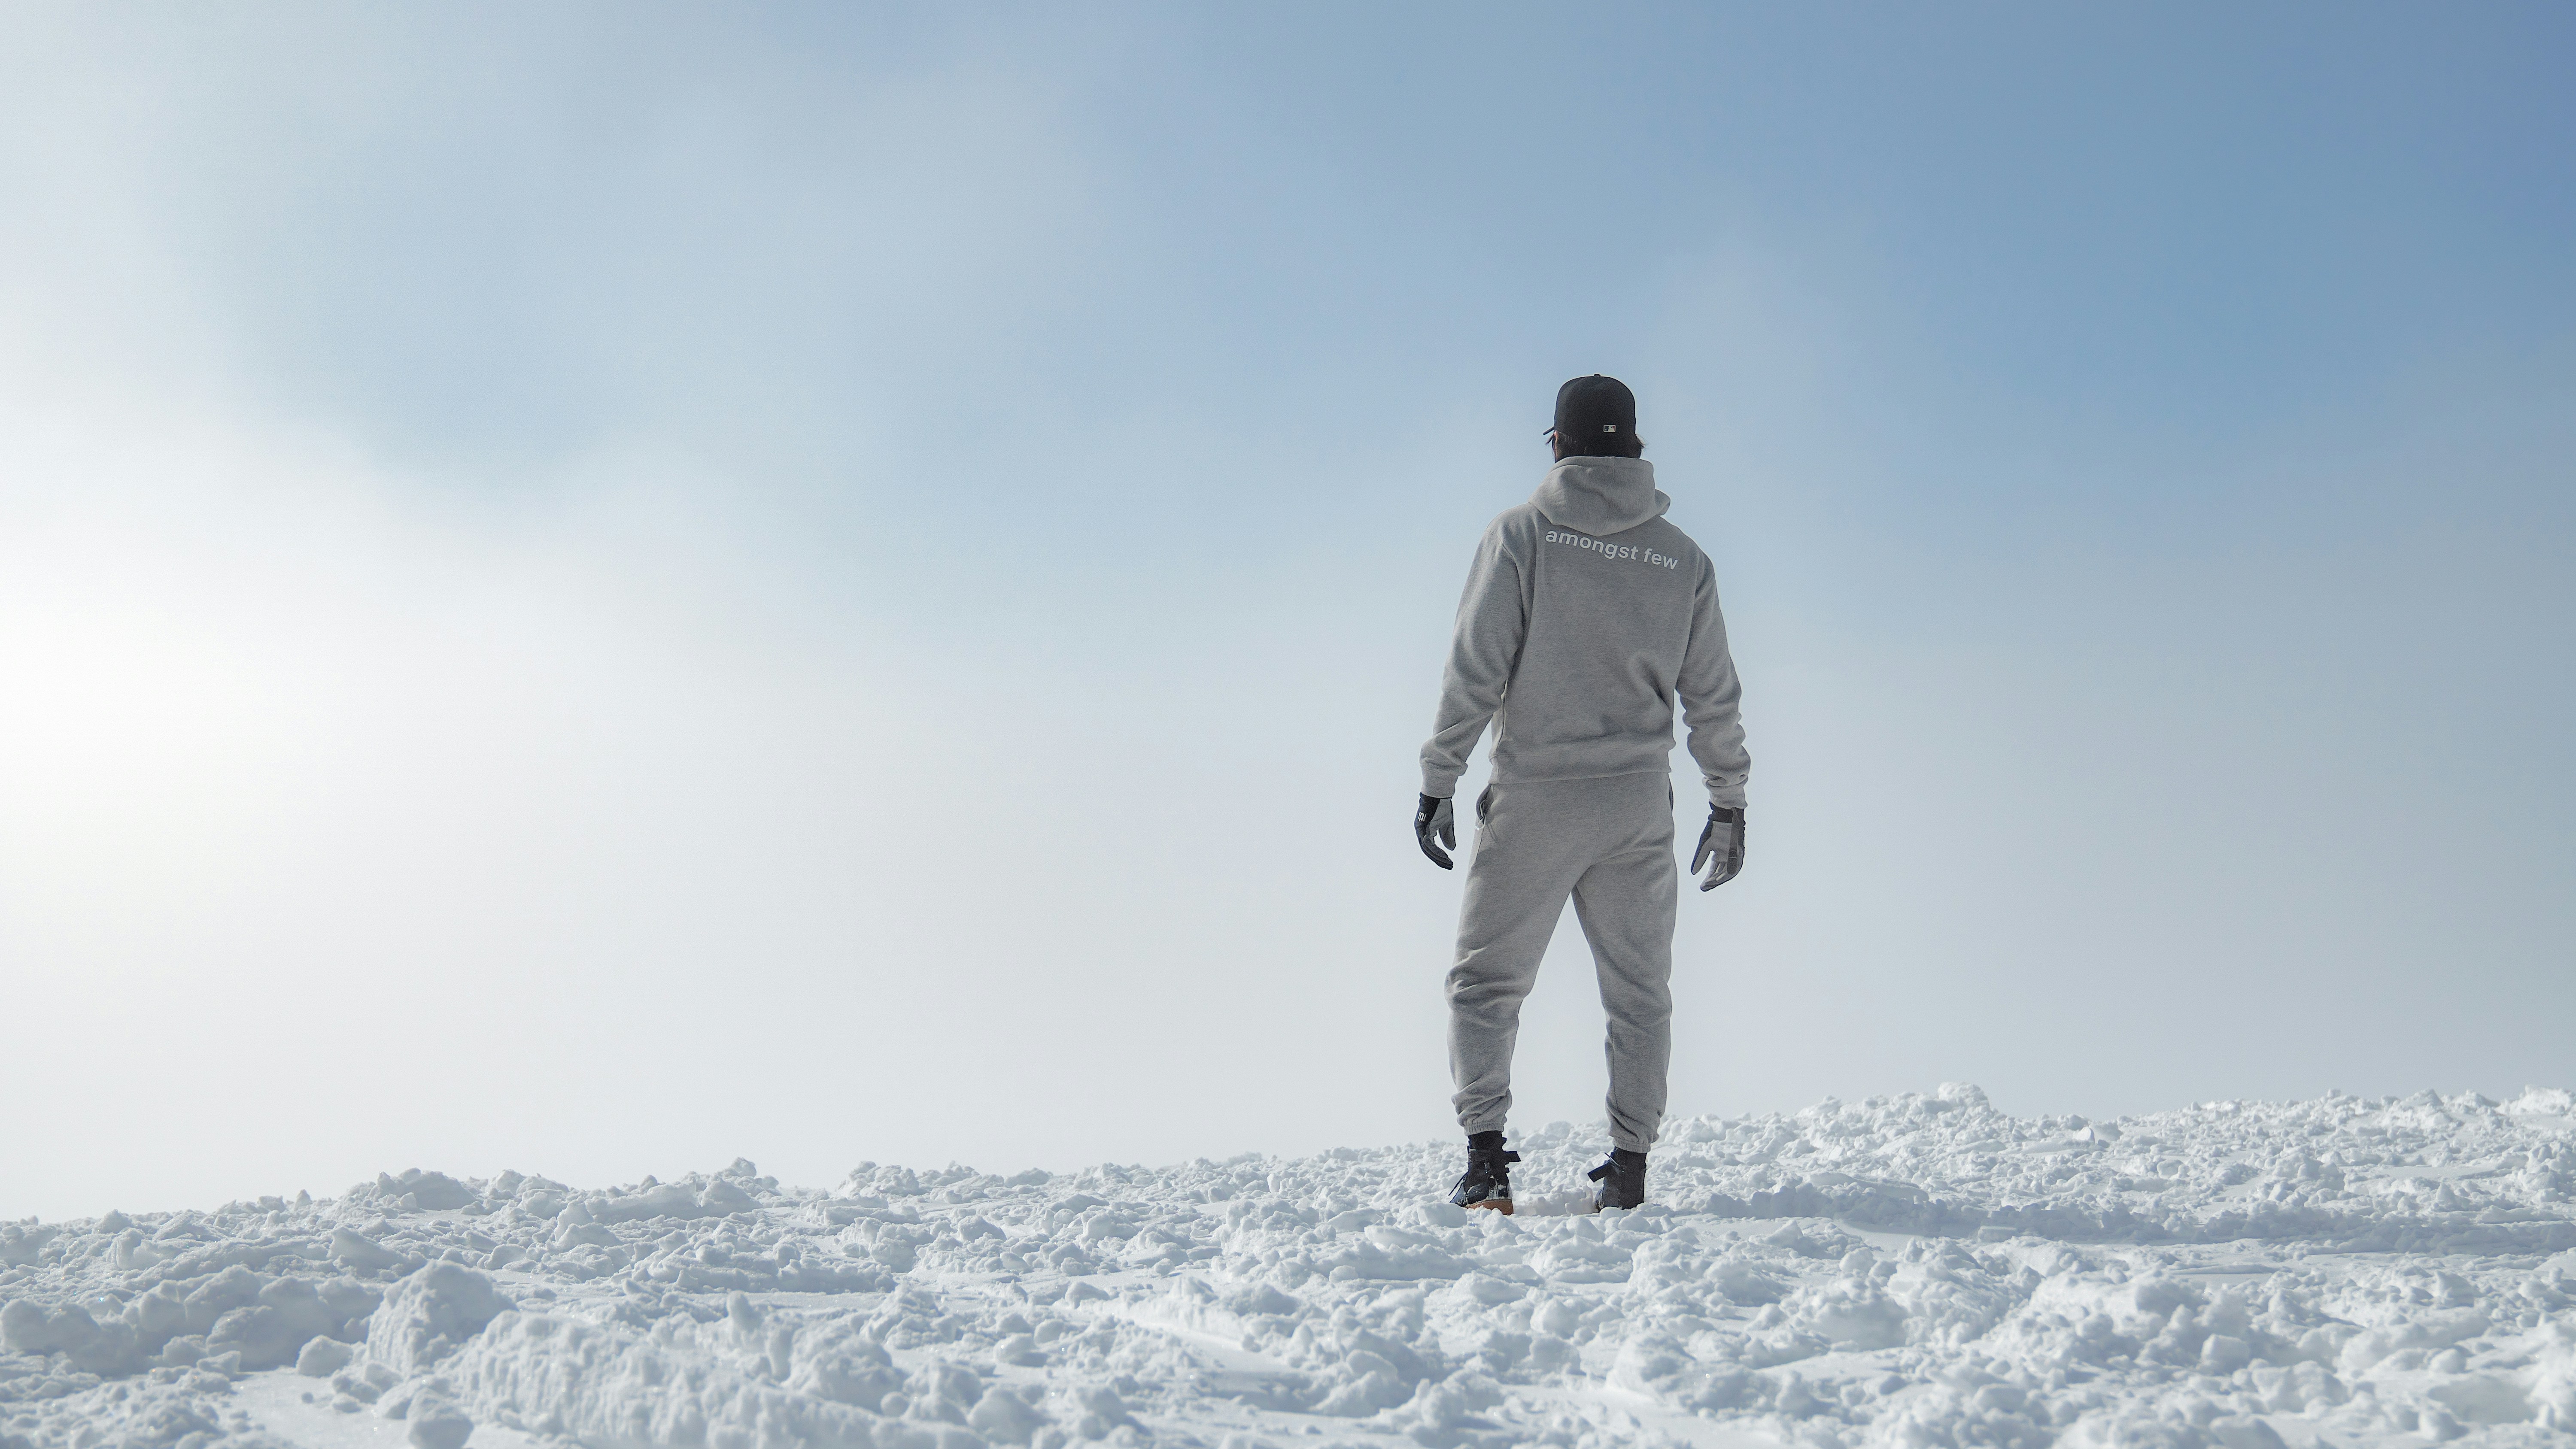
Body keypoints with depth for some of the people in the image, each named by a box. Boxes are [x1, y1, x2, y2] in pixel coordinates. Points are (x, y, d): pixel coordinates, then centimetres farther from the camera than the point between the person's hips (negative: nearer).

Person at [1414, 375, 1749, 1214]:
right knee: (1639, 993, 13)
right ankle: (1629, 1166, 9)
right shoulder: (1682, 559, 4)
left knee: (1485, 980, 7)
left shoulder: (1521, 535, -5)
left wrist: (1438, 782, -3)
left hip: (1532, 800, -2)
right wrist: (1729, 803, 17)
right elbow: (1712, 697, 8)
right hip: (1639, 806, 3)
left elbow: (1474, 672, -9)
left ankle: (1485, 1152, -6)